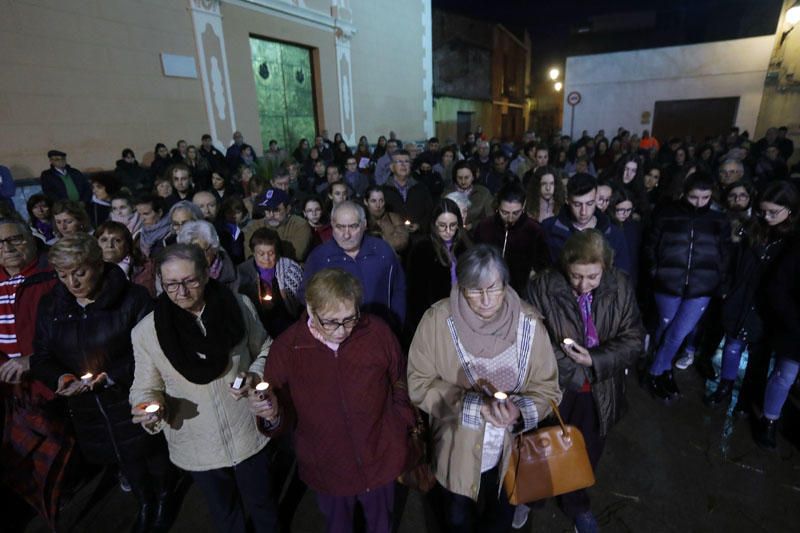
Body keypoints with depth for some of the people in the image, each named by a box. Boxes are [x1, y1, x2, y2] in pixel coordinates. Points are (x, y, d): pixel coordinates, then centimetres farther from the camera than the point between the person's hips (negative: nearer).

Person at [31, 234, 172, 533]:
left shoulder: (132, 298, -17)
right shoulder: (50, 306, -1)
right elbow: (42, 358, 4)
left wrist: (112, 377, -26)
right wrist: (61, 379, -16)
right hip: (86, 409, 5)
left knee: (152, 452, 16)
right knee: (125, 460, 23)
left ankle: (163, 502, 45)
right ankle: (145, 505, 49)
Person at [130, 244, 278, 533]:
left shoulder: (239, 306, -15)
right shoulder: (146, 331, -14)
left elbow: (265, 350, 0)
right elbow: (145, 388, -3)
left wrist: (254, 376, -18)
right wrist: (151, 407, -24)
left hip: (248, 435, 0)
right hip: (198, 447, 0)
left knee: (262, 506, 24)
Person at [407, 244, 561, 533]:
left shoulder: (528, 323, -17)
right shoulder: (438, 320, -22)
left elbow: (547, 388, -11)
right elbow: (419, 384, -17)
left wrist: (519, 412, -30)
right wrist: (473, 405, -26)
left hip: (510, 454, 2)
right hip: (457, 453, -1)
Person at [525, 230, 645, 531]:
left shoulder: (620, 288, -12)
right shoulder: (542, 289, -21)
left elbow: (634, 339, -8)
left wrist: (594, 361, -22)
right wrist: (575, 372, -20)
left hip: (599, 394, 3)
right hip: (555, 390, -2)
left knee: (587, 455, 25)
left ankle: (575, 503, 55)